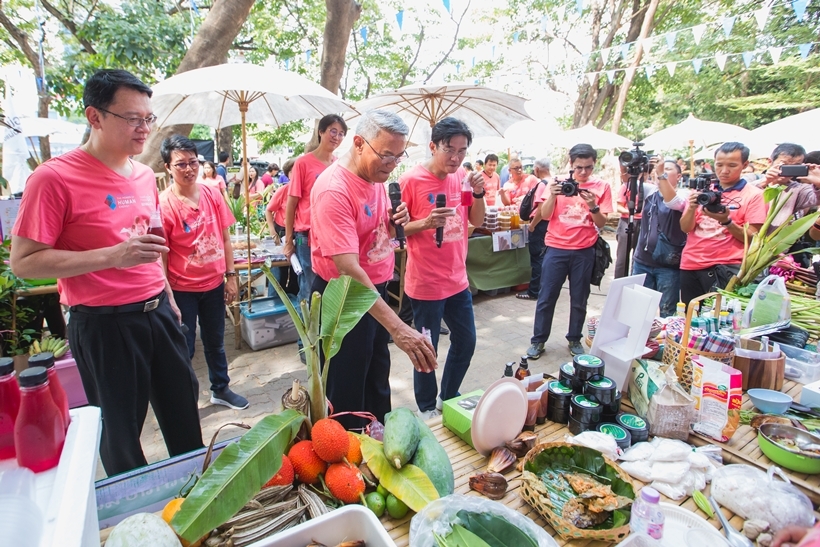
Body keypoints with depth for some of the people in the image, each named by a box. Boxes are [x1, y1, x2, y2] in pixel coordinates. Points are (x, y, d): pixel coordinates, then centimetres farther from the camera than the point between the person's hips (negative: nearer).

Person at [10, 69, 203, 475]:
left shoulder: (145, 175, 8)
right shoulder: (54, 178, -14)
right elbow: (24, 262, -16)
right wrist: (113, 256, -26)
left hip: (157, 312, 7)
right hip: (104, 324, -6)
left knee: (184, 416, 19)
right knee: (121, 433, 10)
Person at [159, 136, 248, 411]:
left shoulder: (212, 194, -1)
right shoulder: (163, 204, -14)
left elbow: (225, 237, 5)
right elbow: (161, 256, -13)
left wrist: (231, 276, 3)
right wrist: (168, 299, -13)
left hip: (214, 283, 5)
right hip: (182, 289, -4)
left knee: (215, 341, 20)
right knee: (183, 349, 9)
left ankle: (221, 389, 38)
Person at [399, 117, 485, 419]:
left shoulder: (462, 177, 3)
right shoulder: (411, 180, -14)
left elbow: (477, 221, 8)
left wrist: (479, 193, -10)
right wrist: (426, 223, -28)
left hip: (457, 279, 7)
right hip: (426, 284, -6)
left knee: (466, 341, 17)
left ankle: (448, 398, 40)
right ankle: (426, 409, 30)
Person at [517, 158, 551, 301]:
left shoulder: (543, 184, -17)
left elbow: (541, 209, -23)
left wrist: (532, 225, -15)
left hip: (540, 224, -9)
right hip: (549, 223, 9)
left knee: (537, 258, -2)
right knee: (544, 257, 16)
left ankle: (534, 291, 5)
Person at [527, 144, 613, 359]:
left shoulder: (601, 187, 1)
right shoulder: (560, 182, 2)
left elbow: (601, 223, -1)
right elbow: (545, 215, -3)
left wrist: (593, 207, -20)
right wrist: (552, 195, -20)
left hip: (584, 251, 0)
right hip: (556, 248, 0)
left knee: (579, 299, 8)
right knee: (546, 297, 2)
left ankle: (574, 339, 23)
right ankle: (538, 340, 12)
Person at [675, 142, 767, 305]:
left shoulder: (754, 194, 0)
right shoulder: (702, 190, 11)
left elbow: (752, 238, -6)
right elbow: (685, 228, 2)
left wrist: (726, 221, -21)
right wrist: (692, 208, -17)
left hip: (726, 269, -3)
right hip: (690, 265, 4)